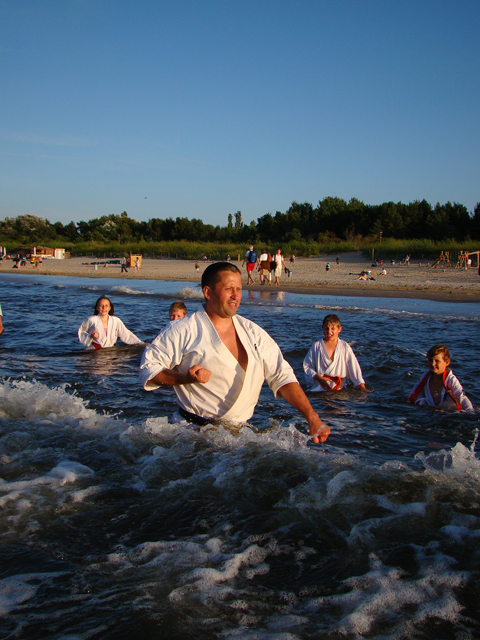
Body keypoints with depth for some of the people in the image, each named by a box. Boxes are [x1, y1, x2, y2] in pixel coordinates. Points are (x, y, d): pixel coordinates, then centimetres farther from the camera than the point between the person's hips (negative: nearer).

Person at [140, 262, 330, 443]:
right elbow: (148, 367, -1)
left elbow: (282, 376, 4)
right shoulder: (183, 332, -4)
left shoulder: (254, 333, 9)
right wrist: (186, 378, -17)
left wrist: (312, 417, -7)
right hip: (193, 431, -3)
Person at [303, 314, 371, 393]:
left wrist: (362, 387, -11)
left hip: (340, 388, 1)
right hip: (319, 388, -1)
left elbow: (354, 367, 0)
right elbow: (307, 366, 6)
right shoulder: (316, 346, 6)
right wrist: (319, 378, -10)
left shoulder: (345, 347, 6)